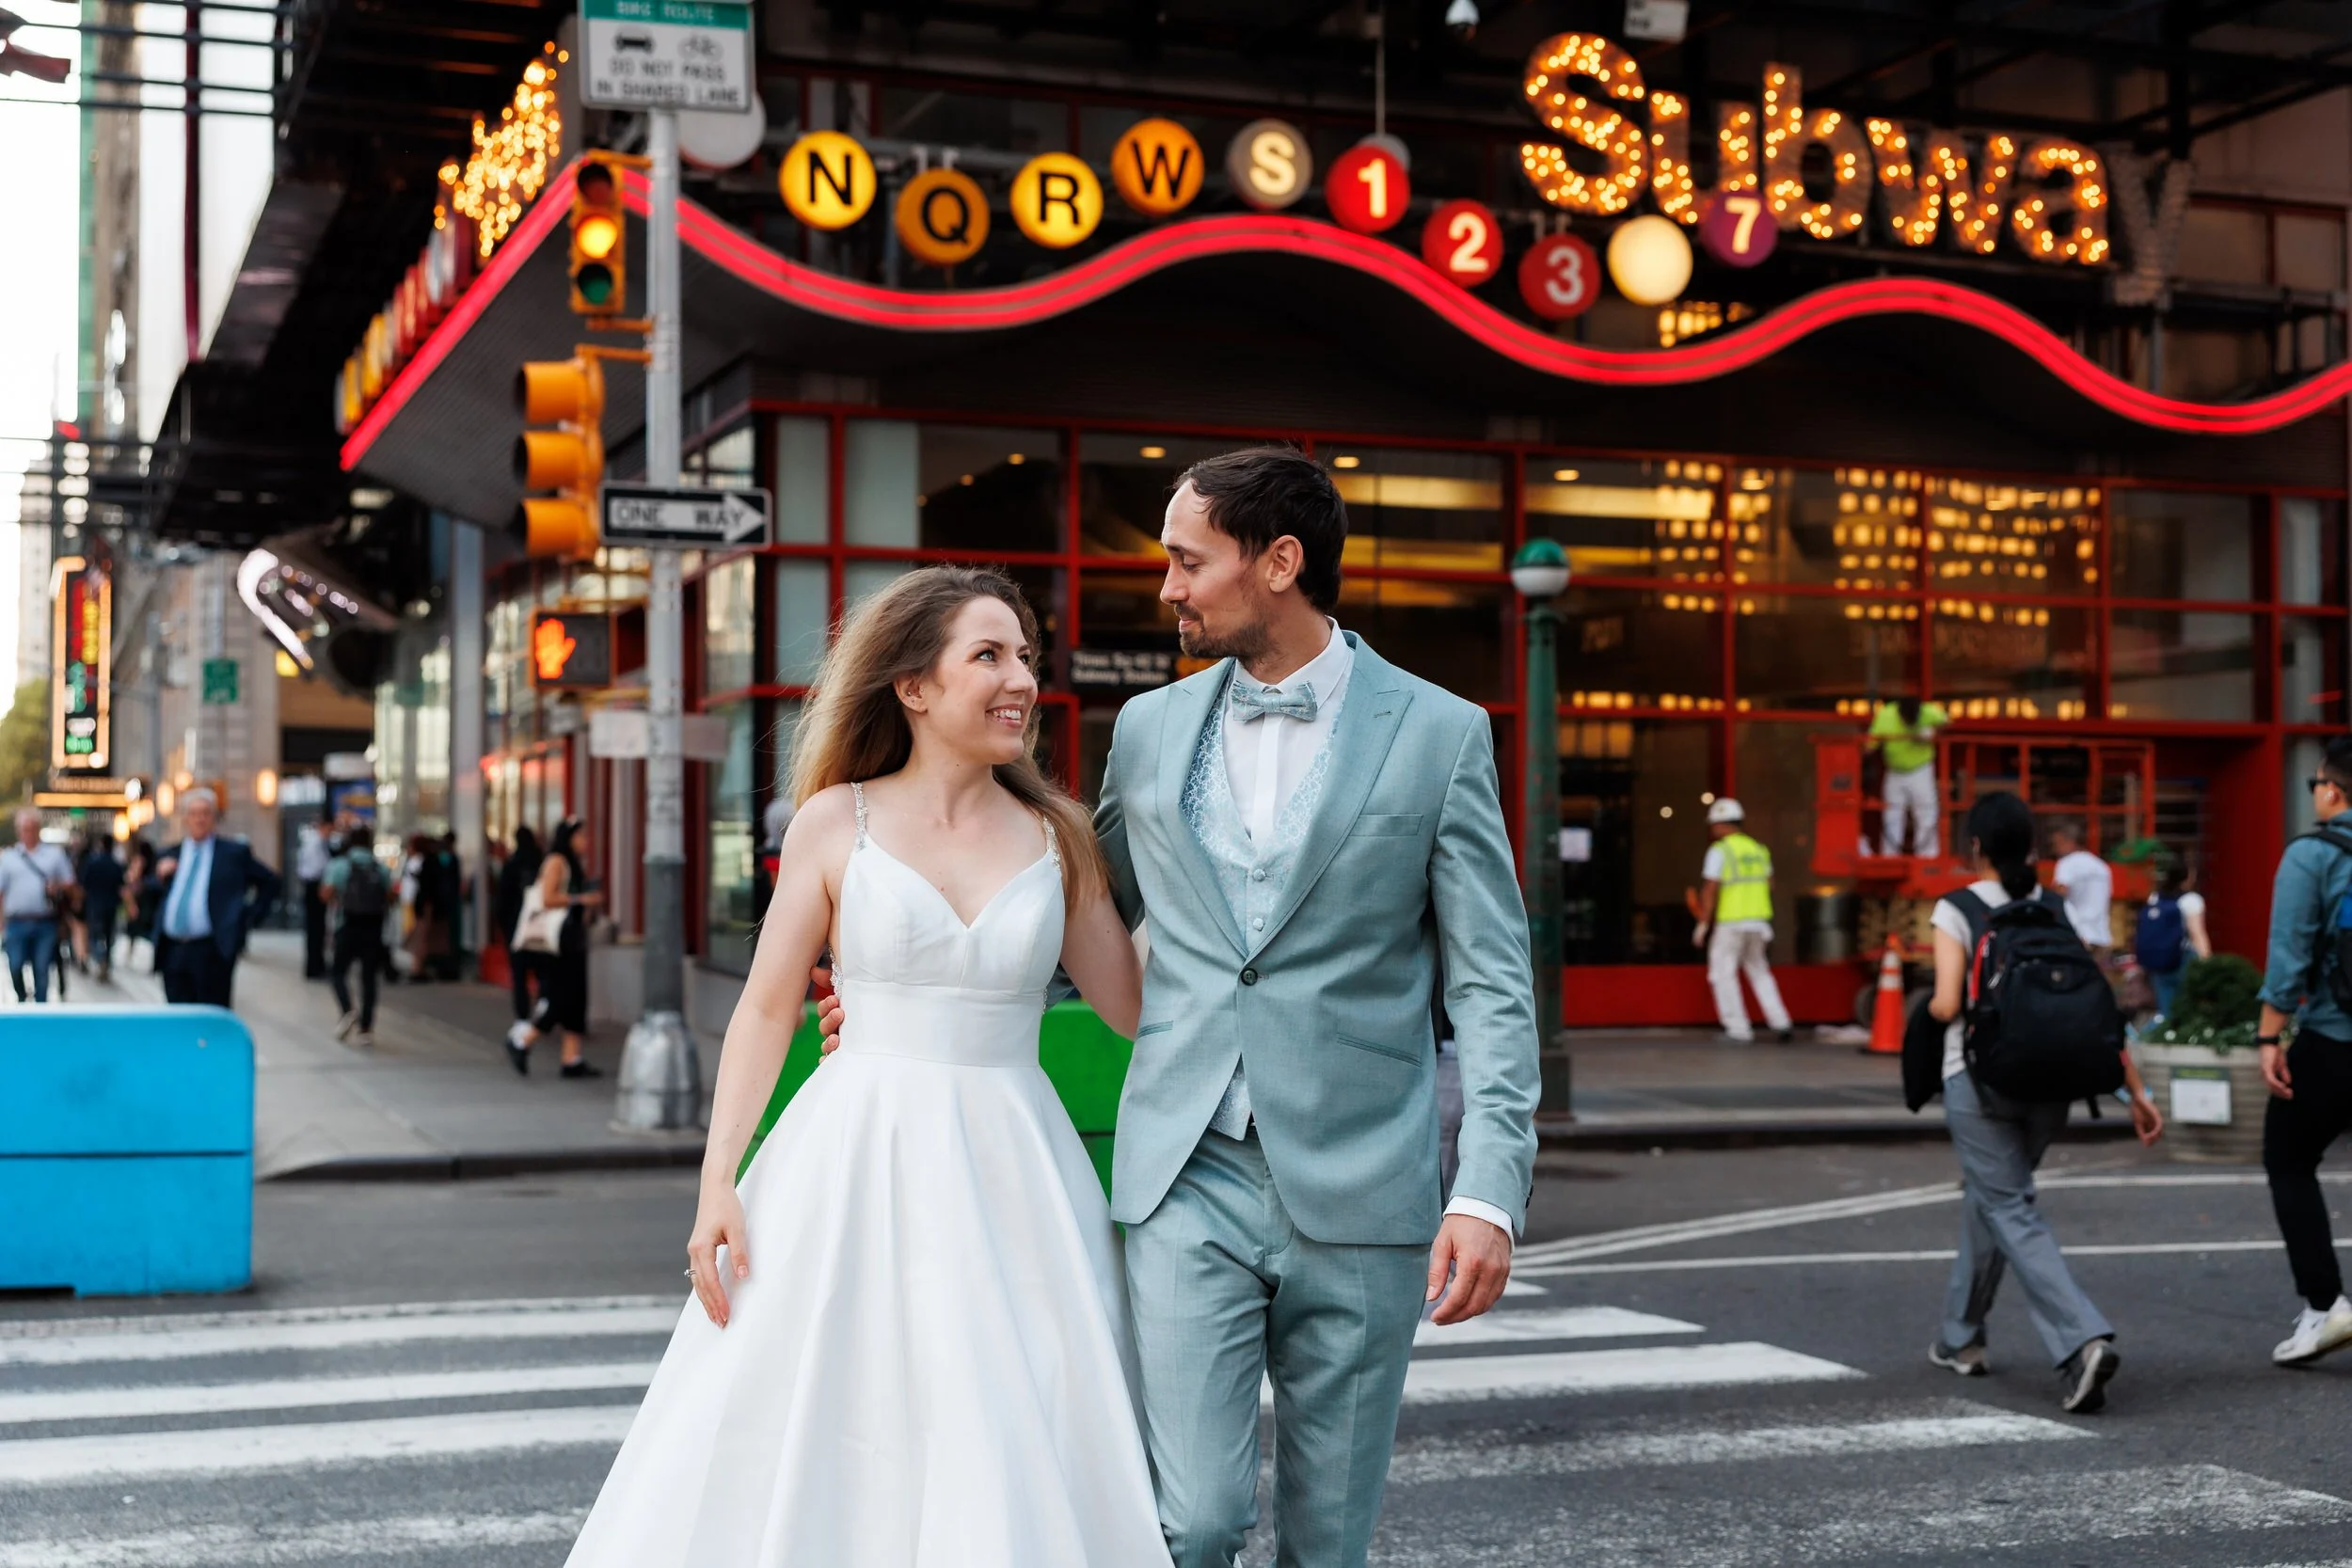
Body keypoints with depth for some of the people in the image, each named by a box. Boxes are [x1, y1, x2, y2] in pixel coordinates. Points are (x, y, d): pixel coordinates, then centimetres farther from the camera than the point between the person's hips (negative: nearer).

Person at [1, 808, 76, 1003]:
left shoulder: (54, 854, 10)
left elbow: (69, 884, 13)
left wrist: (57, 888, -10)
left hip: (45, 923, 0)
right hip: (18, 923, 0)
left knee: (42, 970, 1)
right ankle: (22, 998, 22)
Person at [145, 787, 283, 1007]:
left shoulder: (234, 853, 6)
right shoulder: (169, 854, 17)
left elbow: (271, 883, 9)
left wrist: (250, 920, 3)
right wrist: (160, 877, -2)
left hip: (212, 954, -4)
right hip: (173, 953, 4)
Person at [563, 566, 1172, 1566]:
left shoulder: (1057, 839, 6)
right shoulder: (837, 824, 1)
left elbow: (1139, 1007, 6)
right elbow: (766, 1011, 2)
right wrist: (718, 1183, -6)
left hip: (1008, 1177, 2)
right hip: (856, 1171, -1)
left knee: (1010, 1475, 1)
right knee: (803, 1454, 1)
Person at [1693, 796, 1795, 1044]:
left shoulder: (1719, 851, -11)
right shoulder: (1758, 850, 9)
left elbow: (1711, 891, -15)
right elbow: (1769, 885, 16)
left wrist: (1703, 924, -10)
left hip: (1729, 922, -6)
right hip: (1758, 922, 6)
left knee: (1723, 974, 4)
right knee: (1760, 973, 18)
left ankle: (1738, 1029, -1)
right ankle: (1781, 1023, 9)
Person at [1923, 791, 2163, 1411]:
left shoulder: (1957, 910, -7)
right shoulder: (2057, 910, 6)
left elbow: (1948, 1003, -16)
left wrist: (1930, 1007, 8)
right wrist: (2136, 1090, 2)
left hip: (1979, 1079, -5)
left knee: (2012, 1213, -5)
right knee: (1988, 1195, 22)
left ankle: (2083, 1339, -25)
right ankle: (1962, 1337, 33)